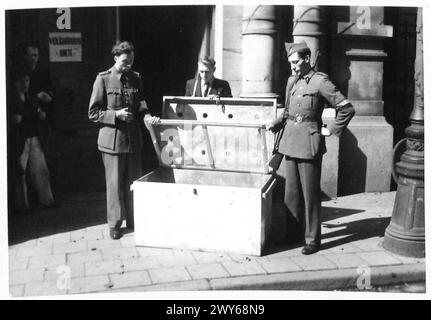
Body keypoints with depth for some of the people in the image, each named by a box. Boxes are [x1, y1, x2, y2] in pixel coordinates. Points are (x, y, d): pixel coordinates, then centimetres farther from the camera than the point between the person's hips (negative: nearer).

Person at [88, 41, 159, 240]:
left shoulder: (136, 79, 9)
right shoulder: (103, 79, -3)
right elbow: (93, 113, -3)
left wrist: (147, 116, -8)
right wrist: (116, 114, -15)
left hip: (134, 139, 4)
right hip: (112, 139, -4)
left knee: (134, 182, 9)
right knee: (115, 183, 3)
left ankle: (134, 221, 24)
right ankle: (114, 224, 17)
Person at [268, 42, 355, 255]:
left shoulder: (320, 81, -9)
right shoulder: (292, 81, 12)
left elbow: (347, 109, -9)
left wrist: (331, 130, -8)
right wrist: (277, 124, 8)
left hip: (309, 143, -7)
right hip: (290, 141, 7)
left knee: (310, 194, 0)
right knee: (291, 193, 12)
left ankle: (312, 239, 10)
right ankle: (294, 234, 24)